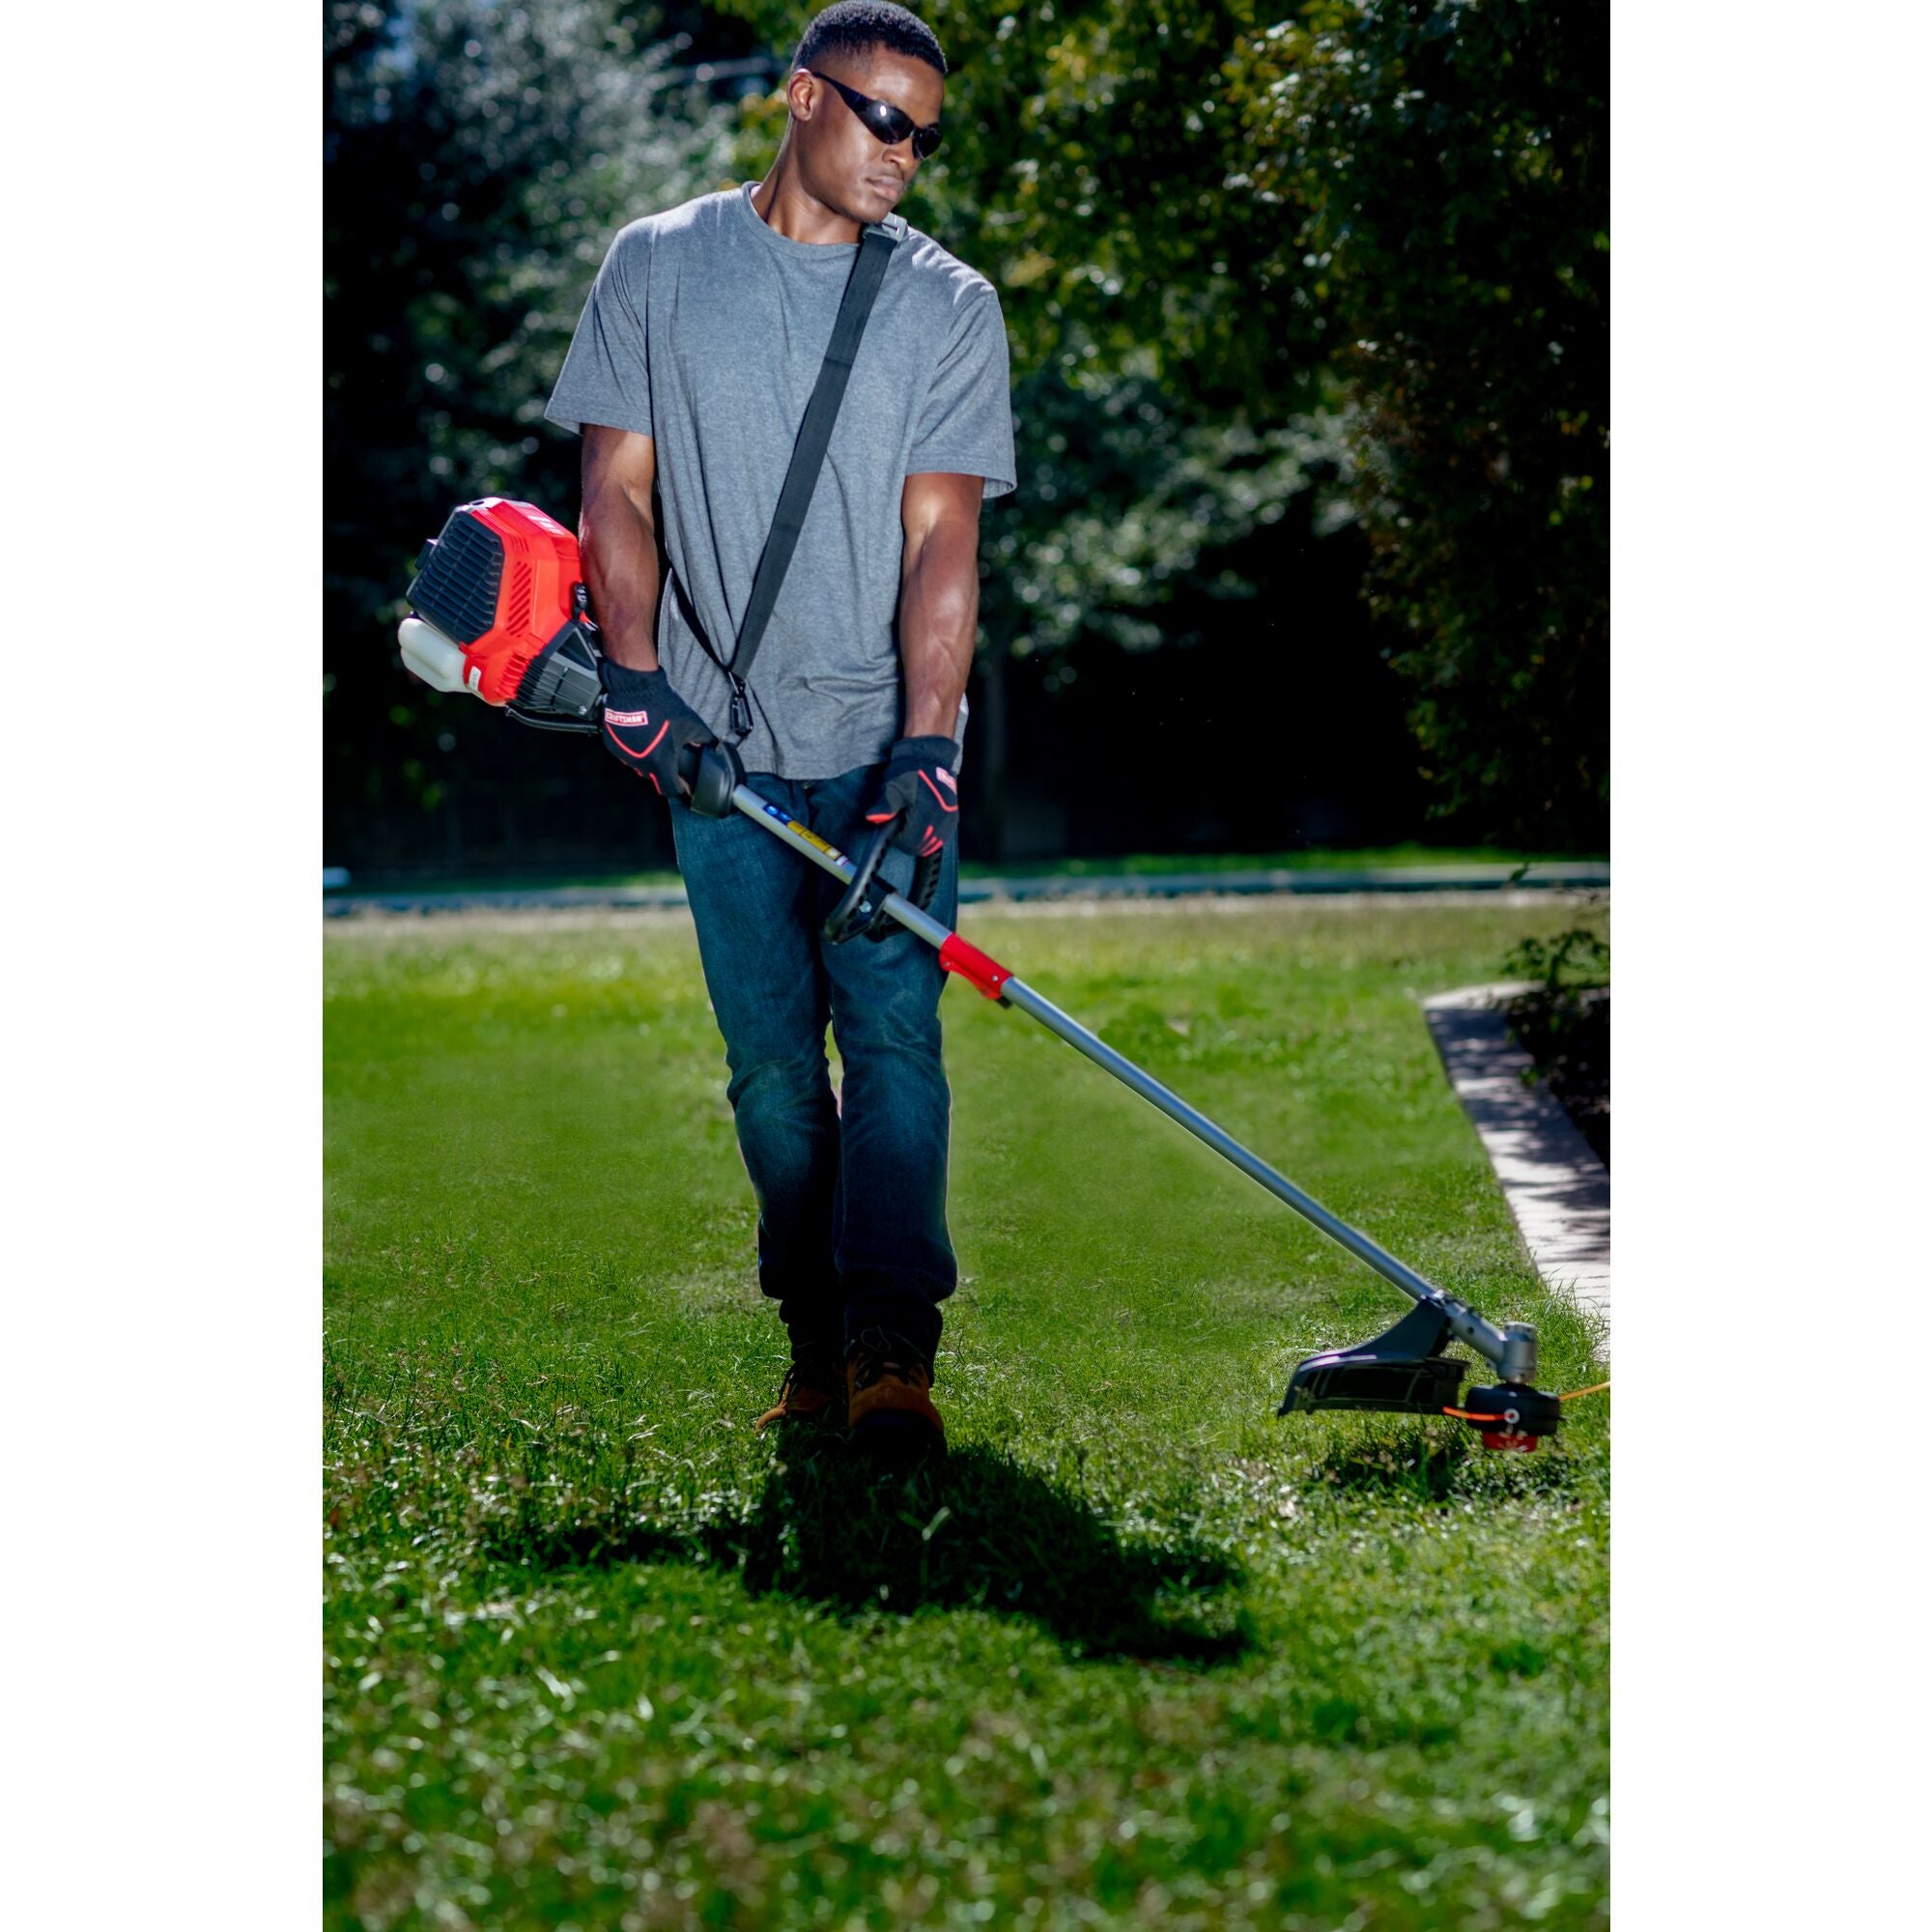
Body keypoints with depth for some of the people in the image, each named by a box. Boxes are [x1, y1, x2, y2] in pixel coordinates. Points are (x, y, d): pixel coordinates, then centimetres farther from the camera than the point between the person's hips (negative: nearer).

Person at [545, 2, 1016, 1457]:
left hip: (886, 745, -1)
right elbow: (619, 489, 7)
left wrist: (924, 746, -16)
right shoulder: (659, 269, 7)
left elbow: (942, 542, -5)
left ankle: (892, 1348, -15)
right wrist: (637, 683, -6)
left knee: (893, 1033, -11)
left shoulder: (950, 307, 4)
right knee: (769, 1057, 2)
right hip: (718, 741, 1)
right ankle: (816, 1346, 10)